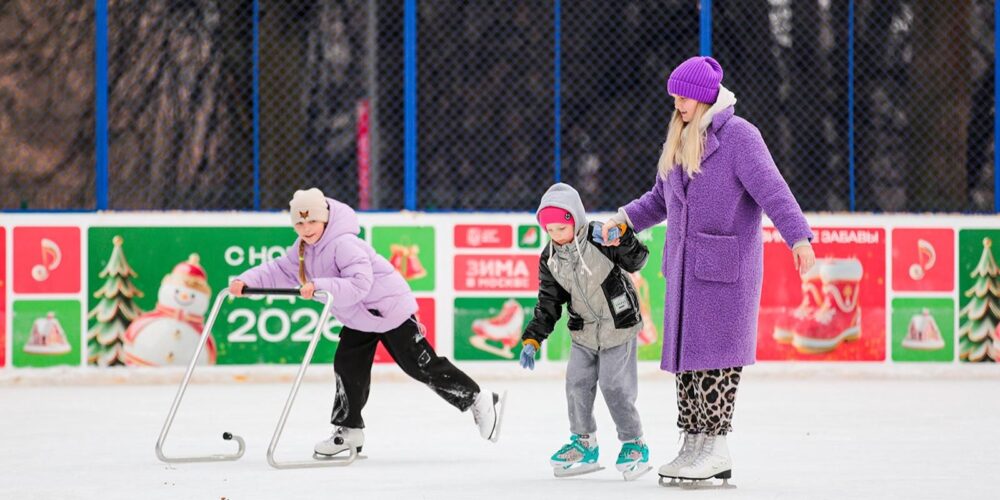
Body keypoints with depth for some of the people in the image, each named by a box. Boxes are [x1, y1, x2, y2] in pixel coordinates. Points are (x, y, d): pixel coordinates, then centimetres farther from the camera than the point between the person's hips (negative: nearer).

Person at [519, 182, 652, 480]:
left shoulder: (599, 239, -17)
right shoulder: (550, 258, -3)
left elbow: (636, 261, -21)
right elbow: (548, 303, 1)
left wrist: (620, 237, -38)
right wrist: (532, 339, -6)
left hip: (618, 326, -5)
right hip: (584, 333, 5)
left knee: (614, 387, -6)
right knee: (577, 385, 4)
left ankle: (634, 444, 10)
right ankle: (584, 443, 21)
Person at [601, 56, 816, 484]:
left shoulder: (738, 136, -9)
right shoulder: (679, 140, 16)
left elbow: (772, 189, -19)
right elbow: (661, 198, 27)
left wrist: (798, 237, -29)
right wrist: (626, 218, 12)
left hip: (725, 269, -8)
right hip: (685, 267, 8)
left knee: (715, 353, -8)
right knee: (685, 352, 8)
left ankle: (716, 448, -4)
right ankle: (694, 444, 14)